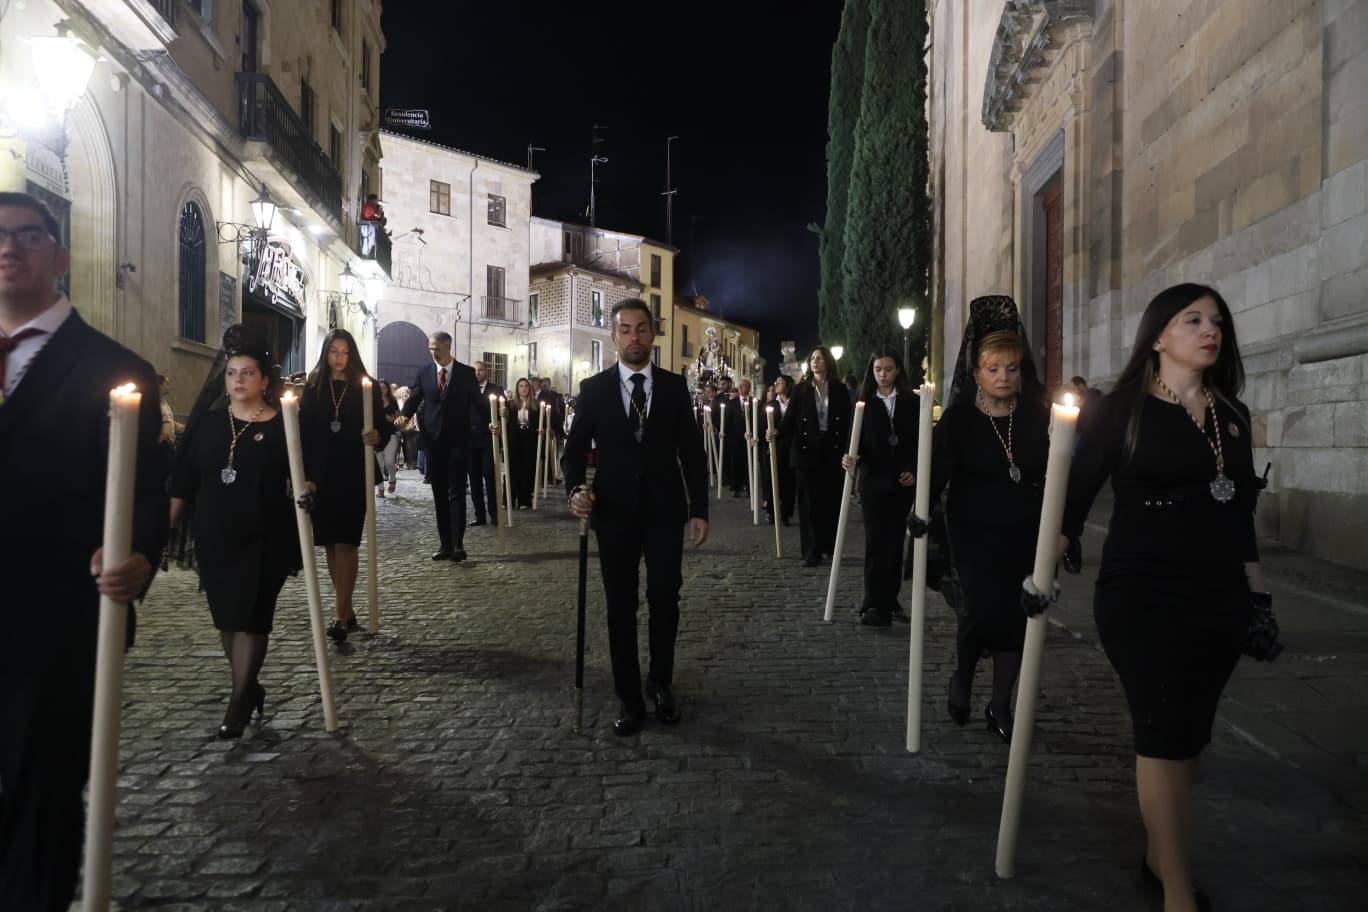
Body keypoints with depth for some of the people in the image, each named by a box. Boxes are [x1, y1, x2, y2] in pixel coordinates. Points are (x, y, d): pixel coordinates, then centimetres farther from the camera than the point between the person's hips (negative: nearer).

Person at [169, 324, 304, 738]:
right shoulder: (208, 421, 7)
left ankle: (240, 702, 4)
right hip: (214, 537, 4)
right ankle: (249, 688, 29)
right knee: (226, 617, 12)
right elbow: (184, 480, 9)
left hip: (265, 538, -4)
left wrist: (306, 493, -20)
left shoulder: (283, 425, -4)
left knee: (251, 617, -4)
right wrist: (166, 524, 6)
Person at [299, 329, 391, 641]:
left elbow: (384, 427, 1)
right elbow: (302, 431, 4)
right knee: (330, 543, 7)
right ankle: (346, 609, 18)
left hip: (354, 475, -3)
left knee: (346, 541, -7)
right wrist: (302, 475, -3)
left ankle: (341, 615, -6)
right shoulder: (312, 388, 7)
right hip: (320, 475, 3)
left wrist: (377, 437, -23)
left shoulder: (365, 387, 2)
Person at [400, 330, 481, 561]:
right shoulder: (423, 372, 7)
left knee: (457, 492, -7)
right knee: (439, 495, 7)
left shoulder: (466, 373, 1)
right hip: (433, 440, 3)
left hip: (458, 440, -3)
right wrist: (404, 416, -15)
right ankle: (445, 544, 12)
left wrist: (489, 423, -14)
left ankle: (458, 544, -9)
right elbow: (413, 400, 5)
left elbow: (477, 402, 1)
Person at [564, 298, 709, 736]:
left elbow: (692, 452, 4)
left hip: (665, 511, 0)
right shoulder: (593, 389, 1)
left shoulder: (675, 386, 3)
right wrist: (576, 489, -17)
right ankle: (629, 697, 18)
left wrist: (699, 510, -1)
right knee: (621, 607, 7)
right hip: (615, 513, 0)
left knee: (665, 600, 7)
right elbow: (575, 448, 3)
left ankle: (661, 683, 28)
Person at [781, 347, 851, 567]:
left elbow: (847, 422, 2)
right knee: (809, 502, 1)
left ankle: (830, 545, 18)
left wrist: (847, 450, -6)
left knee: (831, 500, 5)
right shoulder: (801, 389, 4)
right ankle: (812, 551, 5)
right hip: (807, 450, 0)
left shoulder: (839, 389, 4)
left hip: (832, 450, 0)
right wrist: (778, 432, -21)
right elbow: (790, 418, -1)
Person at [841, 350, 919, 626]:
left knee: (895, 541, 7)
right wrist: (850, 457, -20)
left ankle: (889, 599, 18)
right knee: (875, 541, -6)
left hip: (903, 481, 1)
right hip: (873, 480, -1)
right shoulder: (864, 402, 3)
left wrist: (914, 471, -6)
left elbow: (920, 441, 5)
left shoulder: (911, 402, 4)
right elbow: (856, 439, 0)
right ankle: (874, 604, -6)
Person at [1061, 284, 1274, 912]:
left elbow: (1240, 513, 16)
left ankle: (1160, 856, 28)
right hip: (1140, 597, -5)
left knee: (1188, 735, 12)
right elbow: (1076, 496, -7)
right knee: (1165, 736, -7)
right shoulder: (1124, 410, -4)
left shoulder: (1231, 415, 12)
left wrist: (1258, 594, 15)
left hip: (1218, 599, 6)